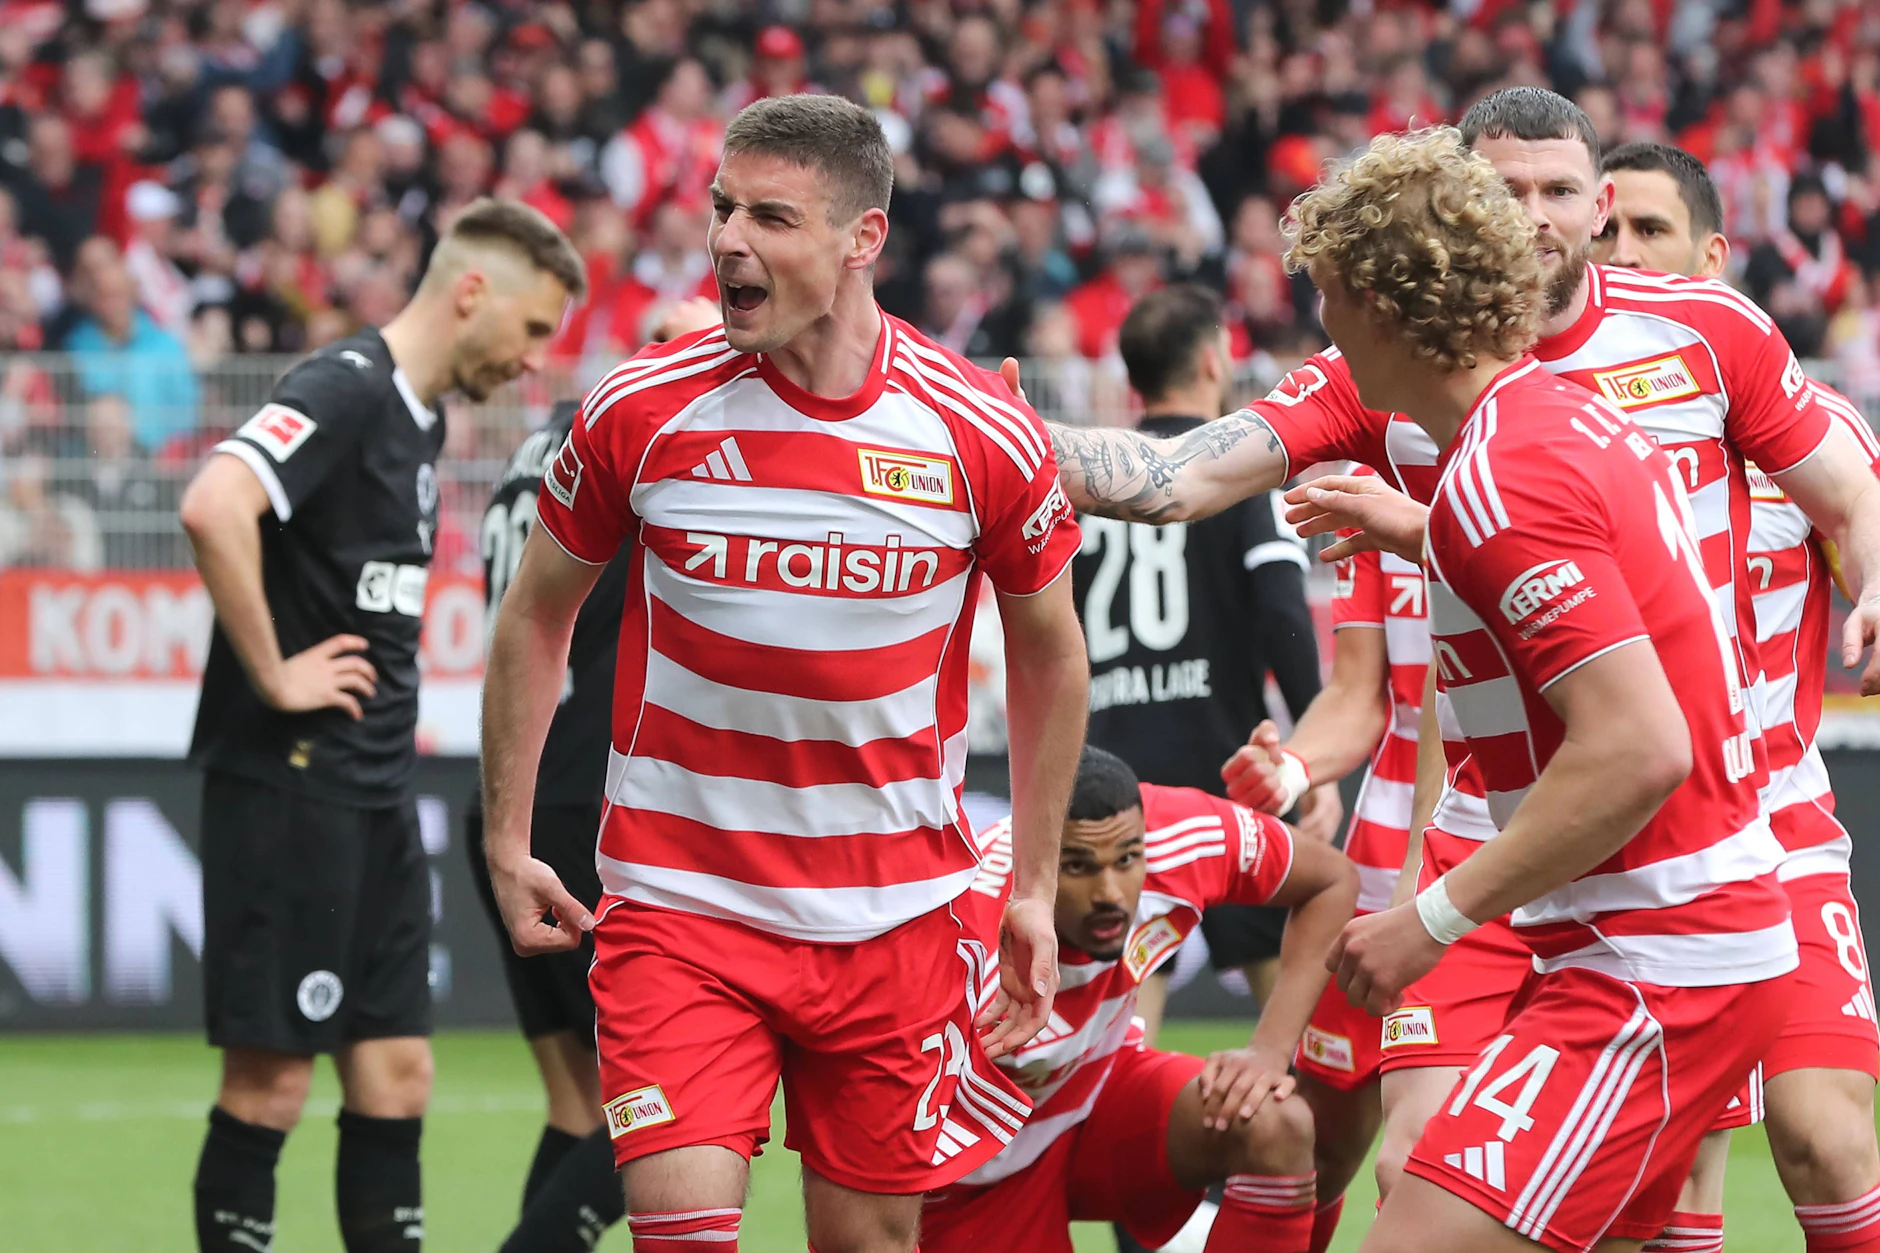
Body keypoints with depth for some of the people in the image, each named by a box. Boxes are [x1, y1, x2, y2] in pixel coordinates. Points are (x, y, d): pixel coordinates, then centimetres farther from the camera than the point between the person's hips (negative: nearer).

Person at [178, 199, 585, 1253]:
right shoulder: (343, 391, -13)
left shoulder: (422, 417, 16)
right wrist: (273, 677, -21)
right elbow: (214, 506, -29)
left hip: (377, 792, 9)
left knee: (397, 1072, 7)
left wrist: (389, 716, 15)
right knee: (272, 1077, -4)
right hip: (291, 779, -9)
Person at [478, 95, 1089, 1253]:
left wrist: (1036, 889, 11)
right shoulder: (643, 411, -8)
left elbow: (1049, 653, 9)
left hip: (896, 924, 1)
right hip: (678, 898, -1)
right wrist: (507, 843, 7)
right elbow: (538, 615, 8)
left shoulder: (985, 438, -7)